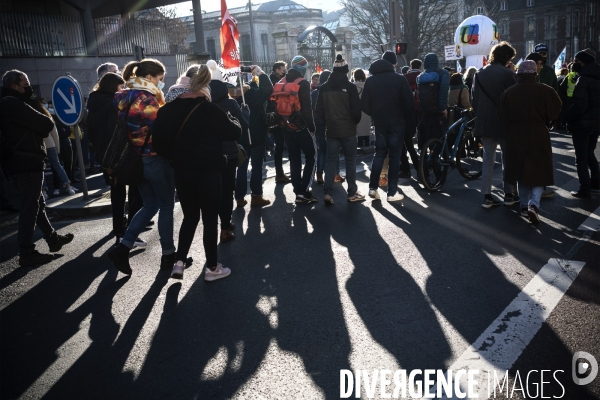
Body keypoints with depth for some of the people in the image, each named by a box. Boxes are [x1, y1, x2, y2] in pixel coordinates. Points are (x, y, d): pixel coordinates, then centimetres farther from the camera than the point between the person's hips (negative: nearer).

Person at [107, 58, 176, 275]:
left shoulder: (122, 97, 8)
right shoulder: (146, 98, -16)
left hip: (135, 159, 8)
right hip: (155, 159, -8)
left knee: (150, 205, 18)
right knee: (166, 206, 6)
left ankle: (123, 247, 7)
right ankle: (168, 254, 15)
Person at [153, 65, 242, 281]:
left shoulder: (168, 110, 2)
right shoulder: (210, 109, -13)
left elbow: (159, 138, 6)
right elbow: (234, 132, -6)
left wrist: (172, 157, 16)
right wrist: (233, 121, 15)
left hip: (181, 172, 5)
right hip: (207, 172, -5)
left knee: (190, 216, 17)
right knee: (210, 218, 5)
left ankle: (179, 263, 10)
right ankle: (212, 267, 12)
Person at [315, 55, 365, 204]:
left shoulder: (324, 88, 1)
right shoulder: (350, 87, -10)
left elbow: (319, 110, 4)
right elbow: (356, 109, -10)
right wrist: (355, 122, 10)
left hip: (331, 130, 3)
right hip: (348, 130, -3)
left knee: (331, 161, 8)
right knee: (350, 161, 7)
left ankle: (327, 193, -1)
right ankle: (352, 193, 12)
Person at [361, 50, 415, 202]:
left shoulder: (370, 80, 4)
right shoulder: (400, 79, -8)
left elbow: (364, 104, 2)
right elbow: (409, 103, -10)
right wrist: (405, 115, 8)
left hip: (379, 123, 4)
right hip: (396, 122, -3)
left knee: (379, 153, 14)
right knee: (394, 156, 2)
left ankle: (373, 187, 6)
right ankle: (392, 192, 2)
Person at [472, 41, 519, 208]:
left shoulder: (479, 74, 5)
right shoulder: (508, 73, -11)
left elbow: (474, 100, 8)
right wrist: (513, 75, 1)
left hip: (484, 123, 4)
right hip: (505, 123, -4)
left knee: (488, 159, 7)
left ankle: (487, 197, 3)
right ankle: (509, 194, 15)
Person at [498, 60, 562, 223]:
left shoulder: (508, 92, -4)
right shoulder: (545, 91, -9)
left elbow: (503, 118, 0)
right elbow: (553, 113, -4)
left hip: (516, 136, 2)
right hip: (538, 135, -2)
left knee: (521, 171, 14)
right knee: (539, 172, 6)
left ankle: (524, 206, 20)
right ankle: (534, 204, -13)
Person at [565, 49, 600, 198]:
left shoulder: (583, 79, -16)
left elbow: (579, 104, -22)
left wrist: (568, 118, -10)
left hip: (582, 123, -8)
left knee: (581, 158, -2)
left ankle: (585, 190, 1)